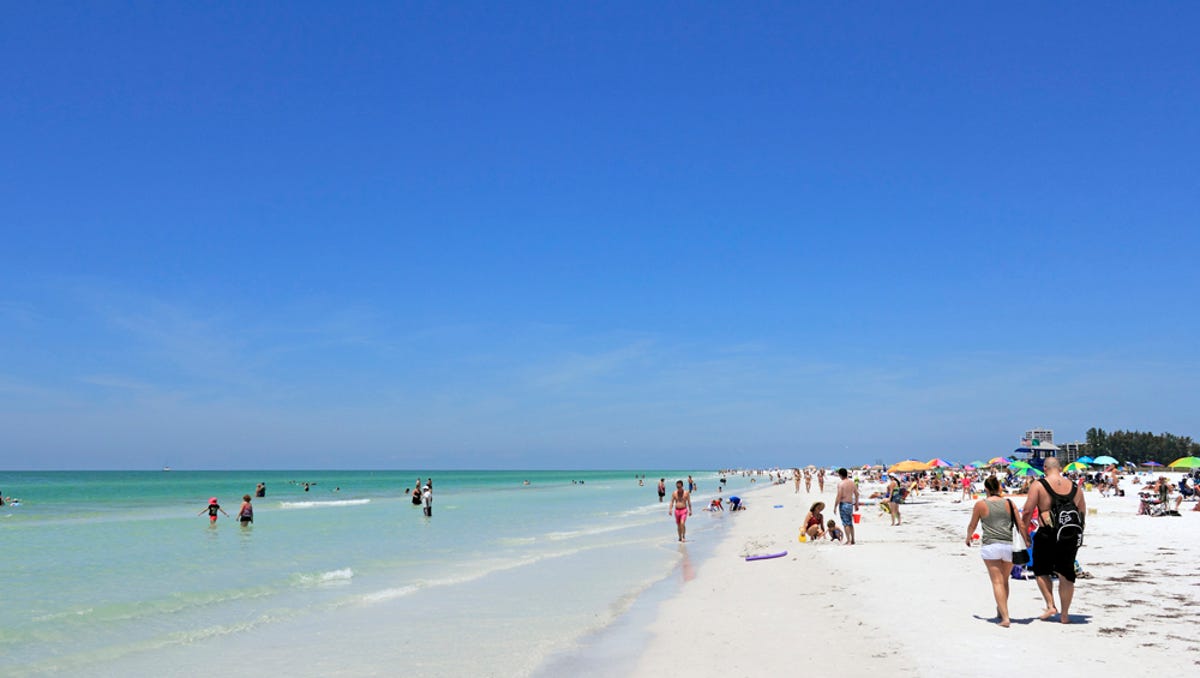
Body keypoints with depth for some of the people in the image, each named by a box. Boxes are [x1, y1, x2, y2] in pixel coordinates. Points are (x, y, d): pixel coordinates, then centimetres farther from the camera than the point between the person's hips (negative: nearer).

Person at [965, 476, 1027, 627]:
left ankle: (1005, 617, -14)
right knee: (1004, 580, 20)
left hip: (990, 546, -3)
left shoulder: (980, 504, 1)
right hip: (1008, 546, 3)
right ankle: (1001, 610, 33)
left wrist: (968, 537, 29)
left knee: (997, 582, -4)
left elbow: (972, 526, 10)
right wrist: (1027, 542, 15)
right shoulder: (1009, 504, 7)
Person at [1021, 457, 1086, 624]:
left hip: (1047, 534, -3)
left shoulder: (1038, 485, -4)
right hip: (1070, 536, 4)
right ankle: (1064, 615, 15)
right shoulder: (1074, 487, 8)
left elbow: (1027, 512, -8)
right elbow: (1083, 513, 16)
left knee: (1041, 571, 14)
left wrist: (1024, 531, 3)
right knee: (1066, 575, 10)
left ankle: (1050, 605, 2)